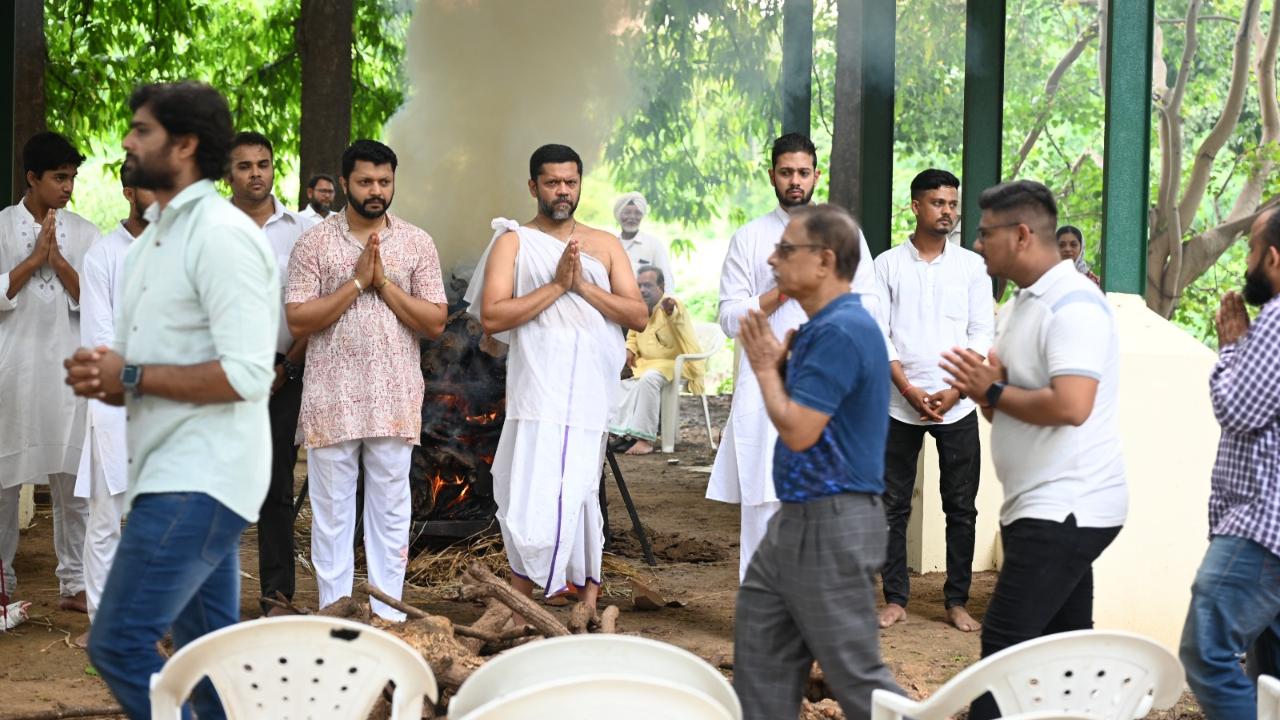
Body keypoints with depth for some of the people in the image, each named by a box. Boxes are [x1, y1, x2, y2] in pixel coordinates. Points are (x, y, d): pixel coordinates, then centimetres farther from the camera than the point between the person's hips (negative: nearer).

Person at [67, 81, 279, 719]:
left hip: (200, 478, -9)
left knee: (119, 643, -13)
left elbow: (247, 374, -21)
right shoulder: (152, 242, 17)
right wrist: (101, 377, -1)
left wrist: (130, 377, -16)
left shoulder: (221, 235, -13)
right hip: (172, 472, 9)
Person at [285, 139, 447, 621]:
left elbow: (435, 323, 0)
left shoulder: (417, 243, 5)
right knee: (331, 508, 5)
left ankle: (387, 615, 15)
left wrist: (384, 283, -11)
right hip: (331, 397, -1)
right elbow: (298, 321, -8)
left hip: (395, 399, 1)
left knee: (391, 507, 7)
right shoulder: (314, 243, 1)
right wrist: (357, 280, -13)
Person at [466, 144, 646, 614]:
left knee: (580, 495, 4)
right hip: (537, 393, -2)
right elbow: (492, 316, -8)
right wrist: (556, 284, -11)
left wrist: (584, 285, -7)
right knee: (533, 498, -7)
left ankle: (587, 598, 18)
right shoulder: (514, 242, 6)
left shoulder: (605, 245, 14)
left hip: (590, 394, 2)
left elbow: (638, 316, 5)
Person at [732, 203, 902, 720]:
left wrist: (764, 366, -8)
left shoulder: (840, 332, -20)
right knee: (760, 659, 15)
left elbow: (797, 431, -23)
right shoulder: (823, 326, 12)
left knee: (855, 672, -3)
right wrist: (777, 358, 4)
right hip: (800, 520, 11)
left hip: (833, 527, -11)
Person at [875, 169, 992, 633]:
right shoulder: (888, 264, 2)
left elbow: (981, 334, 2)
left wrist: (956, 391, -10)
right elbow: (878, 333, -2)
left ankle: (957, 600, 13)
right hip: (900, 403, 0)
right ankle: (895, 599, 13)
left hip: (957, 405, 1)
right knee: (894, 505, 4)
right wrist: (909, 390, -11)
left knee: (961, 507, 4)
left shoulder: (972, 265, 5)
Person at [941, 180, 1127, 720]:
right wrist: (984, 390, -2)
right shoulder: (1021, 305, 15)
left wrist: (993, 391, -15)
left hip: (1066, 509, -10)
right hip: (1042, 508, 10)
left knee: (1006, 642, -11)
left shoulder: (1073, 305, -16)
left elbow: (1070, 407, -30)